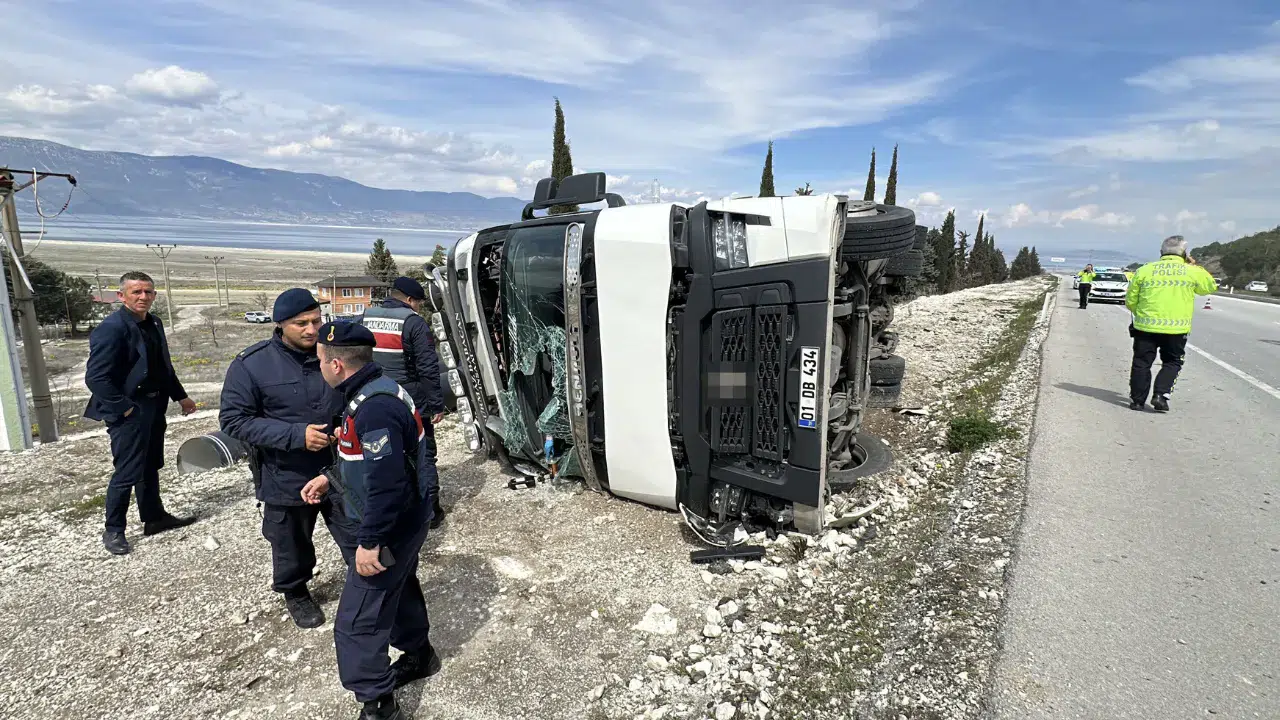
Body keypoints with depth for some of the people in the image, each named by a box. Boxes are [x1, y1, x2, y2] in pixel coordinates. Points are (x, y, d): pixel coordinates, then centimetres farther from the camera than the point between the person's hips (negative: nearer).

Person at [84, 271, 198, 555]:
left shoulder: (153, 323, 7)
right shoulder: (111, 328, -18)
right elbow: (96, 377, -21)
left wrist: (180, 396, 16)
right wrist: (124, 409, -19)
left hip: (154, 407, 8)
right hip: (129, 412, -8)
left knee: (150, 467, 19)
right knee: (127, 473, 0)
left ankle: (154, 517, 32)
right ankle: (113, 531, 17)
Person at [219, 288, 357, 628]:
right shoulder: (251, 364, -14)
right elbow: (233, 419, -13)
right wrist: (295, 434, -23)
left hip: (340, 472, 2)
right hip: (287, 480, -1)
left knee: (360, 541, 12)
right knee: (292, 547, 21)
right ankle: (295, 593, 47)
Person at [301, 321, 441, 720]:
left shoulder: (373, 408, -30)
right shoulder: (374, 390, 4)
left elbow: (386, 482, -32)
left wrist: (370, 541, -25)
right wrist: (330, 476, 18)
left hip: (393, 525, -11)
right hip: (404, 520, 11)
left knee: (358, 621, 1)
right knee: (399, 585, 29)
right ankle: (419, 654, 50)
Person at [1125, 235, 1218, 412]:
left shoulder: (1144, 270, 1)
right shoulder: (1193, 272, 0)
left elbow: (1130, 301, 5)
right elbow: (1211, 286, 20)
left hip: (1146, 326, 0)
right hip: (1177, 329, 0)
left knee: (1142, 363, 8)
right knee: (1172, 363, 15)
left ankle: (1137, 399, 10)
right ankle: (1161, 395, 1)